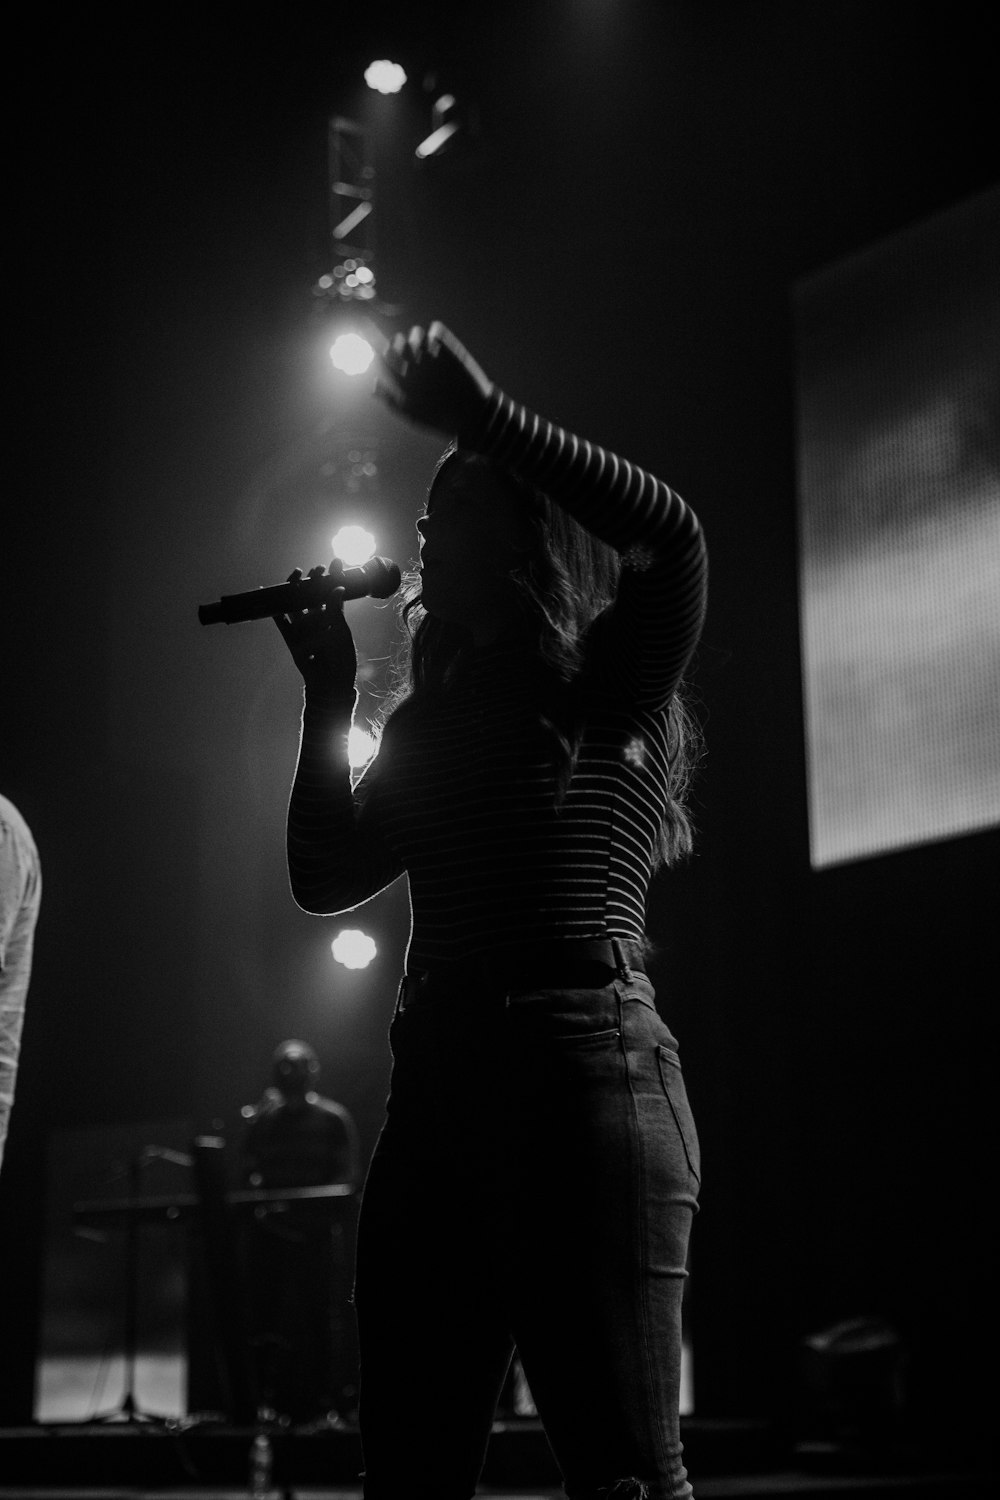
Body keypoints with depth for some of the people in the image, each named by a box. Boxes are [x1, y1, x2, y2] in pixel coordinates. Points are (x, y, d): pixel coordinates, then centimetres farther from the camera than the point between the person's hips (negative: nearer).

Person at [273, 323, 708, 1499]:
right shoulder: (431, 717, 22)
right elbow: (323, 876, 17)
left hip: (583, 1061, -6)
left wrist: (478, 414, -13)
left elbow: (672, 537, -16)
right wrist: (327, 690, 13)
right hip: (434, 1088, 7)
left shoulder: (613, 685, 4)